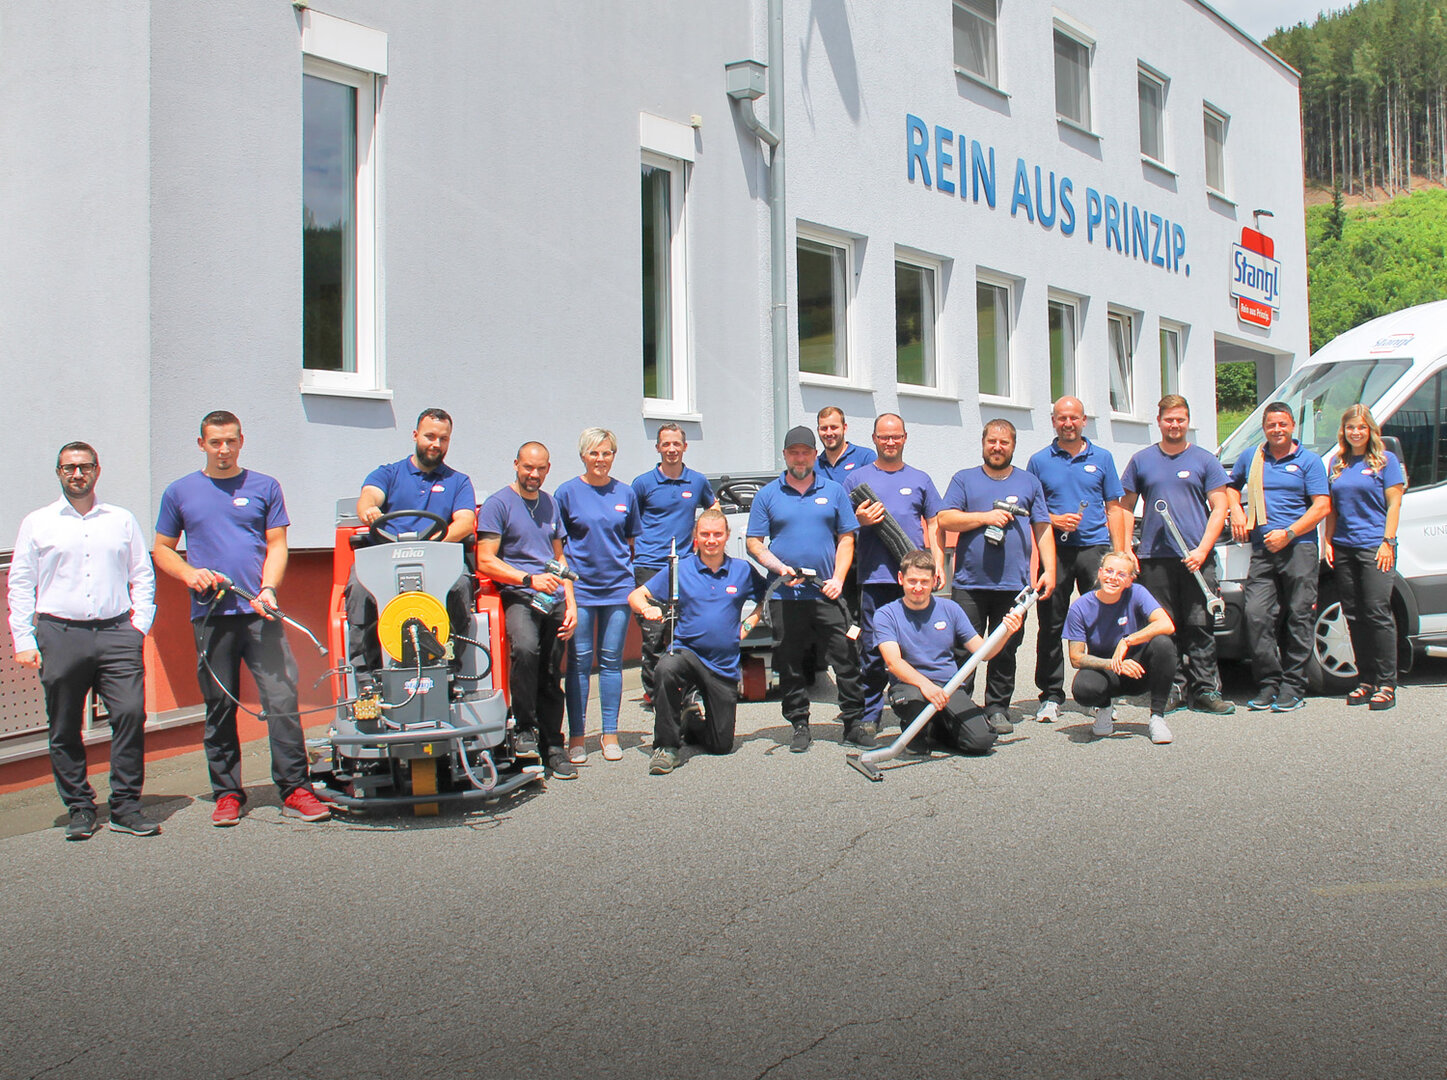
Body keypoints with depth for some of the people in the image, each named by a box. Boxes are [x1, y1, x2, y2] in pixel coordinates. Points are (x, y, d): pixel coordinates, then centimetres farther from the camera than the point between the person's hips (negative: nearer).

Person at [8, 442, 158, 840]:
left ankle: (125, 806, -1)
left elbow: (143, 576, 16)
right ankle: (79, 808, 14)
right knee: (65, 729, 2)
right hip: (60, 634, 0)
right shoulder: (37, 523, 11)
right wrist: (23, 640, 2)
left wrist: (141, 624, 4)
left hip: (116, 632, 0)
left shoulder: (122, 520, 14)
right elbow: (20, 584, 10)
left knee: (131, 715, -10)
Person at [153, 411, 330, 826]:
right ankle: (226, 792, 16)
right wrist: (189, 574, -4)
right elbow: (162, 550, 17)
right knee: (219, 707, 6)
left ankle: (295, 789, -3)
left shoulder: (264, 487, 10)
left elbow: (277, 545, 7)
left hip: (259, 612, -1)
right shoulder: (180, 492, 13)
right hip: (209, 615, 1)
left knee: (282, 698, -9)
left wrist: (268, 589, -10)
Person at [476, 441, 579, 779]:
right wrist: (530, 579, -17)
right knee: (525, 649, -32)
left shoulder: (550, 504, 20)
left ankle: (553, 747, 13)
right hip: (518, 597, -5)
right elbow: (486, 562, -7)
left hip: (554, 599, 6)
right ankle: (525, 727, -16)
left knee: (552, 674, 3)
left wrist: (570, 602, 13)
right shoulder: (497, 504, 1)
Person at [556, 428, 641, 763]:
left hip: (618, 586, 2)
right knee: (579, 660, -1)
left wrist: (628, 570, 10)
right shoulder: (567, 492, 1)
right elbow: (556, 542, 4)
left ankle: (610, 734, 12)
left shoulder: (625, 493, 9)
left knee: (611, 660, 5)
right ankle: (577, 737, 7)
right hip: (580, 585, -2)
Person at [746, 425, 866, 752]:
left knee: (846, 660, -1)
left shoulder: (834, 492, 10)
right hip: (786, 596, 0)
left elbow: (846, 539, 9)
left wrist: (838, 579, -5)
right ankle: (799, 726, 15)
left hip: (828, 593, 0)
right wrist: (779, 568, -11)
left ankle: (853, 723, 10)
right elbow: (754, 543, 5)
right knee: (790, 665, 5)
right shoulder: (767, 495, 8)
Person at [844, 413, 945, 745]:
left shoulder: (919, 480, 18)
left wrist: (938, 563, 5)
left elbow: (934, 524, 18)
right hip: (874, 576, -2)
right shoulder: (858, 478, 12)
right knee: (873, 649, -4)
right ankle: (869, 718, 3)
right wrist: (859, 521, -9)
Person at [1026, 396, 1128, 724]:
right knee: (1051, 625, 1)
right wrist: (1054, 520, -9)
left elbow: (1114, 509, 11)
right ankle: (1051, 695, 10)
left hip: (1095, 548, 1)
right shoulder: (1039, 461, 9)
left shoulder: (1101, 458, 11)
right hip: (1054, 550, 0)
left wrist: (1119, 555, 2)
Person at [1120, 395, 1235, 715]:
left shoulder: (1205, 460, 8)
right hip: (1154, 559, 1)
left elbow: (1219, 509, 4)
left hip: (1196, 558, -1)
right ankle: (1174, 690, 10)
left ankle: (1205, 690, 4)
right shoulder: (1141, 461, 11)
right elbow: (1126, 508, 13)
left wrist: (1202, 550, -9)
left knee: (1200, 626, -2)